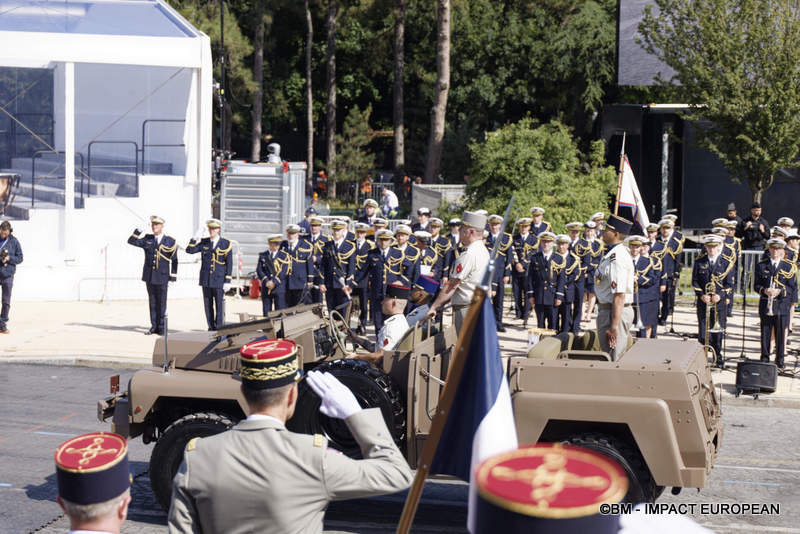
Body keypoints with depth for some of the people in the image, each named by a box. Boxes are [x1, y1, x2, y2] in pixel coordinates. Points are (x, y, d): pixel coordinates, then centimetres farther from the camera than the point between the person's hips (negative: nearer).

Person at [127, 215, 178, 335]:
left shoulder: (170, 241, 0)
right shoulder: (147, 239, 8)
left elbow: (174, 261, -1)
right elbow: (131, 241, 1)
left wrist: (172, 278, -5)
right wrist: (139, 230, -12)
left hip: (162, 277, -3)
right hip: (149, 276, 3)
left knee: (161, 303, 0)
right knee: (152, 302, 8)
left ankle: (161, 328, 7)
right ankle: (154, 326, 14)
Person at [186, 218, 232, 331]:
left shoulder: (226, 244, -2)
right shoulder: (203, 242, 8)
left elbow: (229, 264, -3)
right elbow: (189, 250, 1)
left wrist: (227, 281, -8)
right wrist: (195, 238, -13)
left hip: (219, 280, -3)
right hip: (206, 279, 3)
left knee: (219, 305, -2)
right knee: (208, 305, 6)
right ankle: (211, 328, 13)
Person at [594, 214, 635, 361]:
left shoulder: (617, 258, -20)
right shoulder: (612, 254, 13)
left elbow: (619, 295, -25)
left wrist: (614, 326, -26)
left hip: (616, 312, -11)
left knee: (613, 360, -6)